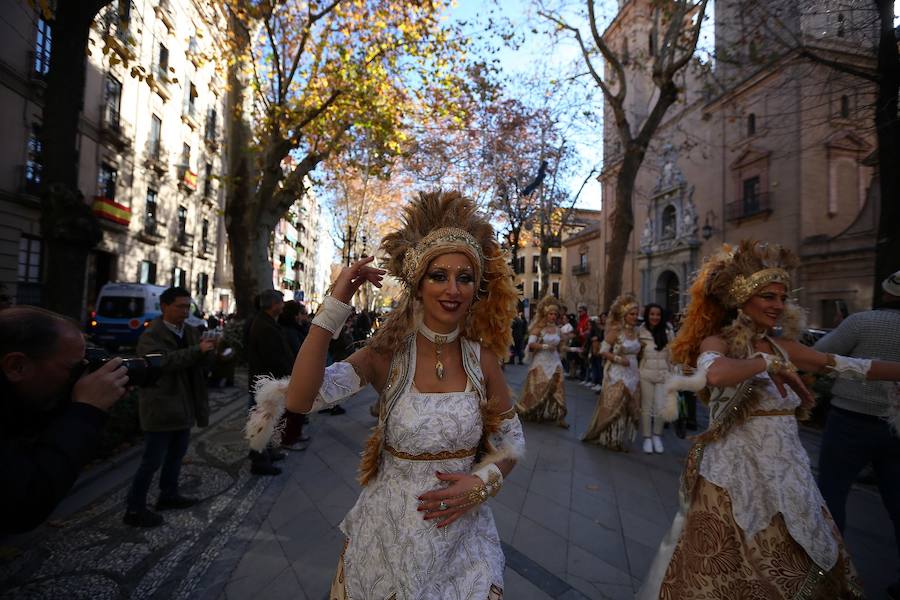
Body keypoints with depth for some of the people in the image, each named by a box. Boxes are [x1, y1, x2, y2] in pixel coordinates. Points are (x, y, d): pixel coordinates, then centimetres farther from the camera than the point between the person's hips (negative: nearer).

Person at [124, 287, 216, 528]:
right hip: (161, 407, -8)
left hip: (183, 406, 8)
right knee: (153, 460, -2)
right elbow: (164, 360, -29)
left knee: (177, 454, 19)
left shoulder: (190, 332, 10)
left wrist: (207, 351, -15)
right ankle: (134, 509, 12)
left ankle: (168, 495, 35)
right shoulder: (151, 335, -11)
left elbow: (202, 364, 7)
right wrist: (197, 350, -35)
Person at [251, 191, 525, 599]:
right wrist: (335, 307, -28)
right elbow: (300, 399, -26)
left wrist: (479, 484, -16)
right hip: (389, 529, -1)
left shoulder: (481, 358, -10)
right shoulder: (388, 353, -14)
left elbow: (511, 442, 1)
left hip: (461, 530, 1)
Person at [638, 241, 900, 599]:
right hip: (736, 480, -7)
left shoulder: (782, 347, 8)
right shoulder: (718, 342, -13)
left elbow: (854, 366, 16)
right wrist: (769, 362, -20)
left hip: (787, 479, 7)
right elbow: (715, 373, -36)